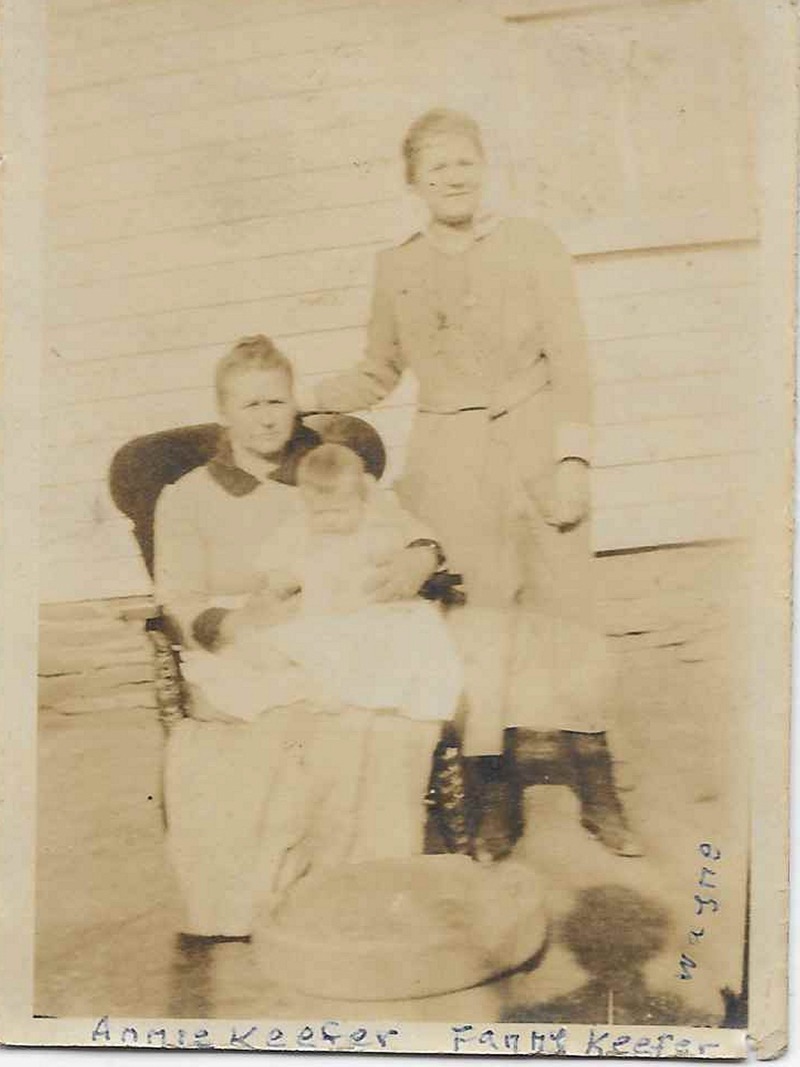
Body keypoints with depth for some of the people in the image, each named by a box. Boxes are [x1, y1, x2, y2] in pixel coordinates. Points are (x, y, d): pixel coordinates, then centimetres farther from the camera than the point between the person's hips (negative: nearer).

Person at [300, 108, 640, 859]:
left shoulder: (531, 246, 2)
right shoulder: (396, 269, 7)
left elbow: (569, 360, 0)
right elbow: (377, 374, 17)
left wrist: (571, 457, -8)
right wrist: (298, 400, 5)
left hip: (534, 448, -1)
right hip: (450, 465, 1)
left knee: (566, 613, 2)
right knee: (475, 630, 2)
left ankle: (598, 793, 16)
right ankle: (495, 800, 16)